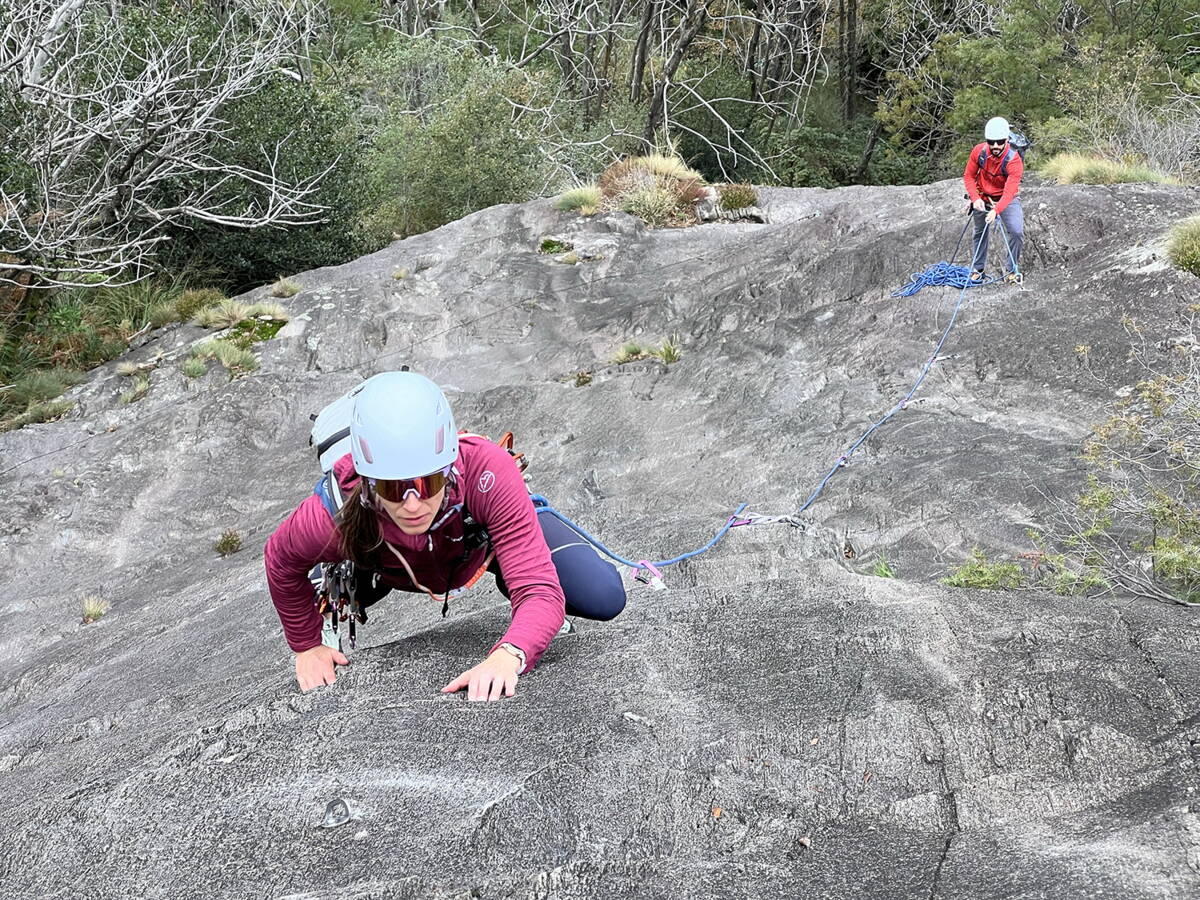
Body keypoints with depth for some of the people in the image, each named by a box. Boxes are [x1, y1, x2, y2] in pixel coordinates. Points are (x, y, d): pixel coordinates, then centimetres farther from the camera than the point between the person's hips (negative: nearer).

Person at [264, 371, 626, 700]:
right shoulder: (335, 514, -42)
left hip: (485, 536, -1)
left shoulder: (488, 472, -48)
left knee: (604, 600, -12)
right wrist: (307, 646, -4)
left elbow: (540, 590, -48)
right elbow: (281, 562, -16)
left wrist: (508, 656, -68)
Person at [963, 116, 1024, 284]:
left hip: (1006, 199, -3)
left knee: (1017, 232, -18)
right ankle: (977, 269, 33)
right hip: (982, 197, 3)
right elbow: (969, 176, -7)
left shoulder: (1014, 160, -29)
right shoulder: (979, 151, -18)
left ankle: (1011, 270, -2)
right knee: (980, 233, 15)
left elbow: (1009, 191, -35)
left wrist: (996, 210, -49)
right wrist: (975, 198, -21)